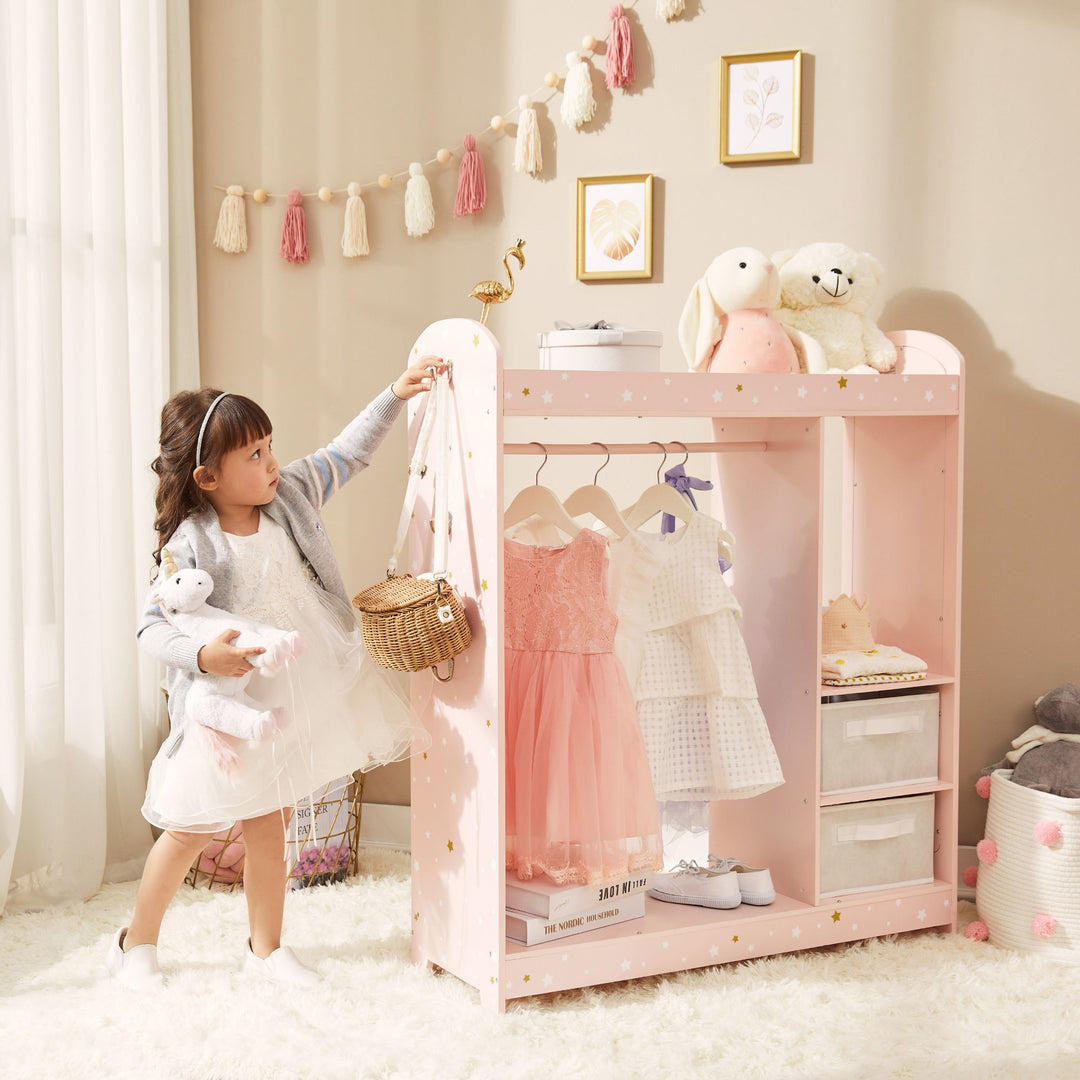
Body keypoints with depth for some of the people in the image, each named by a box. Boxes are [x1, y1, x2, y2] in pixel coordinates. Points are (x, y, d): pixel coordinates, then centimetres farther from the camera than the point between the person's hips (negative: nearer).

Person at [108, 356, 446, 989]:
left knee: (269, 826, 15)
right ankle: (136, 943, 27)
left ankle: (267, 947, 30)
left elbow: (348, 455, 8)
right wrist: (201, 654, -33)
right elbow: (153, 628, -16)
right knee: (192, 830, 5)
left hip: (290, 698, 5)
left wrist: (395, 396, 1)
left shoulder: (290, 497, -2)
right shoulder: (191, 546, -18)